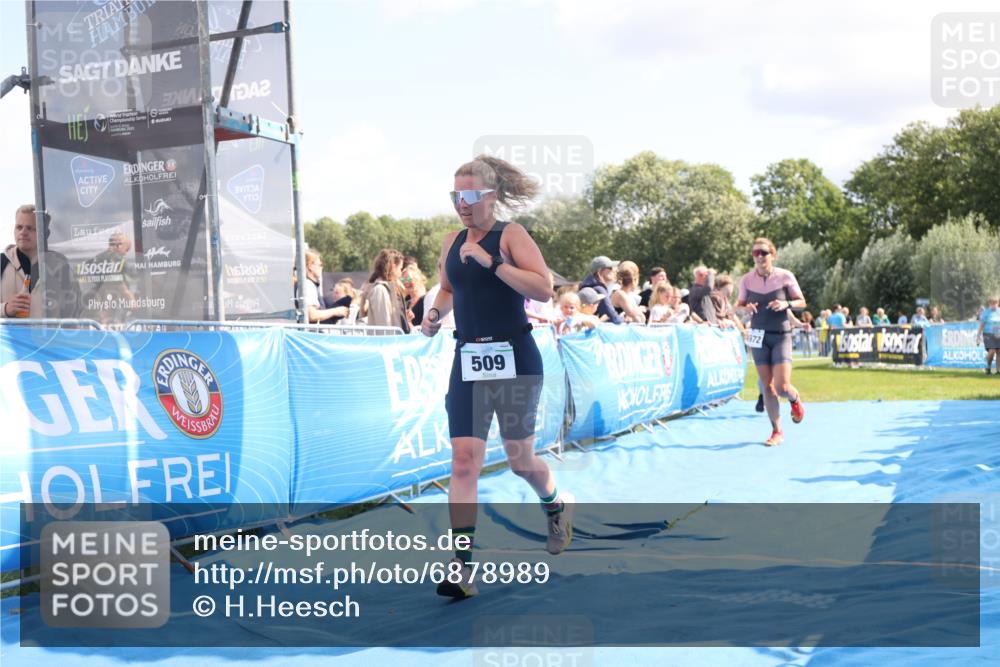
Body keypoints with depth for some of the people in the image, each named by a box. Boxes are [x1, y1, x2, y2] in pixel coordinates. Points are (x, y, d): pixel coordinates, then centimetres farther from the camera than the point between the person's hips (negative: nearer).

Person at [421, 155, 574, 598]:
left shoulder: (510, 235, -7)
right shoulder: (452, 242, 9)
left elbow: (543, 288, -21)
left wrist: (491, 261, -25)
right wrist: (434, 314, 6)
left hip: (514, 358, -4)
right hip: (468, 360, 4)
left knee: (520, 459, 9)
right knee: (463, 461, -7)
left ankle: (556, 506, 43)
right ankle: (462, 568, -7)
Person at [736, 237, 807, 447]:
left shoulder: (785, 276, -8)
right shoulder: (746, 279, -2)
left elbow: (802, 302, 1)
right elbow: (739, 305, 9)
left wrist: (786, 304, -19)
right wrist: (745, 308, -14)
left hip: (781, 335, -2)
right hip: (759, 336, 3)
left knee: (782, 386, -10)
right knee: (767, 386, 3)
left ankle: (795, 400, 27)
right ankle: (777, 431, 14)